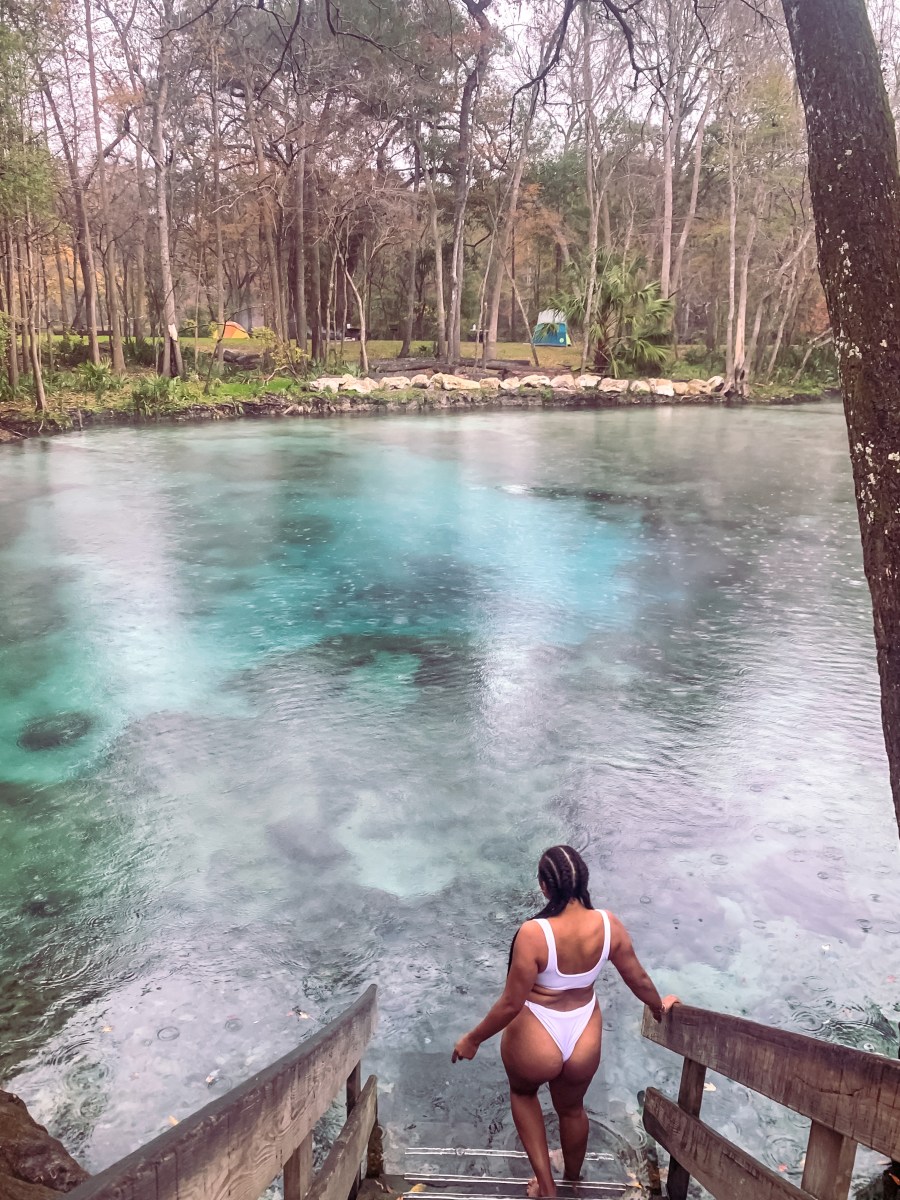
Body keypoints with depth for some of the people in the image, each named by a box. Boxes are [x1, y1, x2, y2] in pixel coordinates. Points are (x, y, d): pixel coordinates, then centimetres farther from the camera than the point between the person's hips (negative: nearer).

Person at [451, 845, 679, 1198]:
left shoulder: (534, 933, -31)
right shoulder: (609, 924, -18)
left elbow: (511, 1004, -23)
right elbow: (638, 978, -2)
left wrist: (472, 1039, -6)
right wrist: (659, 1007, 20)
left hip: (534, 1043, -4)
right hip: (584, 1040, 4)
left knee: (522, 1092, 33)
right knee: (572, 1108, 34)